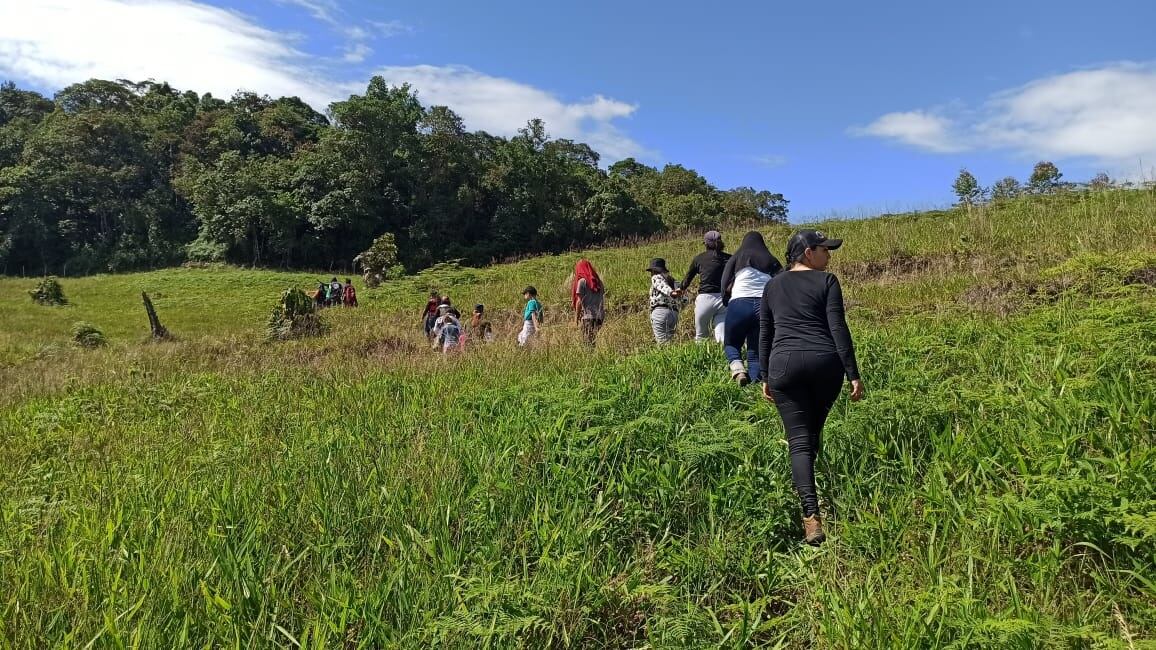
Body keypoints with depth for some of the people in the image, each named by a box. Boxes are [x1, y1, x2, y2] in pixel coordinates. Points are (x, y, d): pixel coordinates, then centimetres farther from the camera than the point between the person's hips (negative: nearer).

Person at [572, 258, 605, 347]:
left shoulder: (582, 281, -3)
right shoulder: (598, 281, 13)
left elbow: (579, 301, -6)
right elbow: (602, 300, 11)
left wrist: (576, 318, -2)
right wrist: (601, 314, 14)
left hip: (588, 317, -5)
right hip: (600, 316, 6)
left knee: (588, 343, -4)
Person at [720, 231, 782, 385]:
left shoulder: (736, 258, 14)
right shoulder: (771, 261, 21)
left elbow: (725, 285, 6)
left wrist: (727, 302, 19)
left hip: (740, 304, -2)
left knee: (731, 343, 15)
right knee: (756, 352, 9)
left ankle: (737, 368, -13)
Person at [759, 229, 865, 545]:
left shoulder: (773, 285, 13)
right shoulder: (826, 281, 2)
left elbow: (765, 335, 14)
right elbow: (838, 329, -5)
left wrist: (765, 377, 21)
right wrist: (853, 374, -4)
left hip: (784, 365, 1)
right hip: (824, 363, -1)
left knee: (799, 440, -2)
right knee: (814, 431, 21)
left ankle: (811, 515, -16)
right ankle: (807, 486, 35)